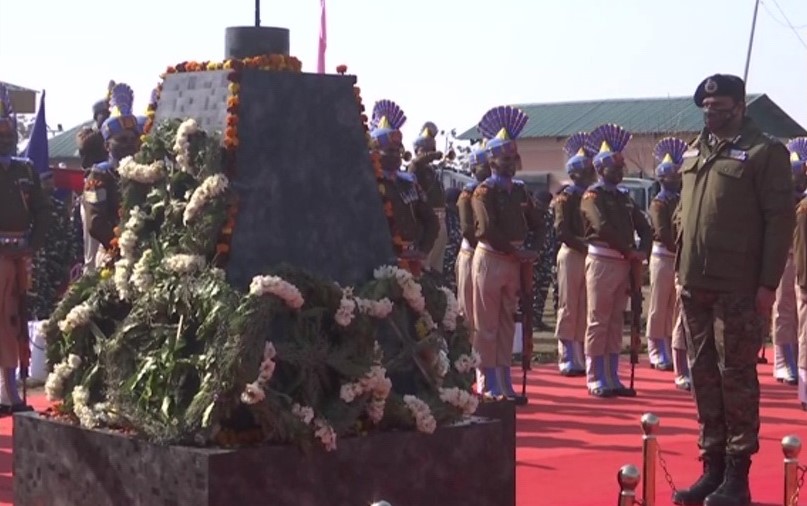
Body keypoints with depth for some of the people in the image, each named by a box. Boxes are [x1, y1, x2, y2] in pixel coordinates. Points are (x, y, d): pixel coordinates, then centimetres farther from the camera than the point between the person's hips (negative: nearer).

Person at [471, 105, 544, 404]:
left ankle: (505, 384, 17)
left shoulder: (520, 191, 12)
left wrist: (534, 251, -4)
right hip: (490, 260, -7)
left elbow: (537, 223, 13)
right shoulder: (484, 192, -8)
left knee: (507, 324, 11)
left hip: (514, 263, 7)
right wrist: (519, 253, -17)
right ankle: (488, 386, 3)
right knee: (486, 326, -1)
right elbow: (488, 230, -18)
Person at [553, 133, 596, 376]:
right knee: (568, 308, -2)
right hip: (572, 255, -6)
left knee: (586, 309, 7)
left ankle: (583, 357, 13)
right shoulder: (566, 197, -5)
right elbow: (562, 230, -14)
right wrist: (584, 246, -19)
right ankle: (567, 359, 2)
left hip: (590, 256, 6)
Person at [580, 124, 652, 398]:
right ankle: (596, 380, 0)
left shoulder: (625, 198, 17)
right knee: (598, 322, -4)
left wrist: (642, 251, -6)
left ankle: (612, 378, 13)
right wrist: (629, 251, -14)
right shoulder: (592, 196, -5)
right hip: (602, 262, -7)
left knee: (615, 323, 9)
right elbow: (602, 227, -19)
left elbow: (644, 229, 13)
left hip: (624, 263, 7)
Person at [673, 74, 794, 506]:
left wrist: (768, 283, -14)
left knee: (736, 376, -1)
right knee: (703, 376, 10)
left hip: (737, 288, -6)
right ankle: (713, 467, 18)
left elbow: (779, 220, -9)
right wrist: (682, 270, 13)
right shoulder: (695, 152, 15)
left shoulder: (765, 152, -5)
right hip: (695, 284, 7)